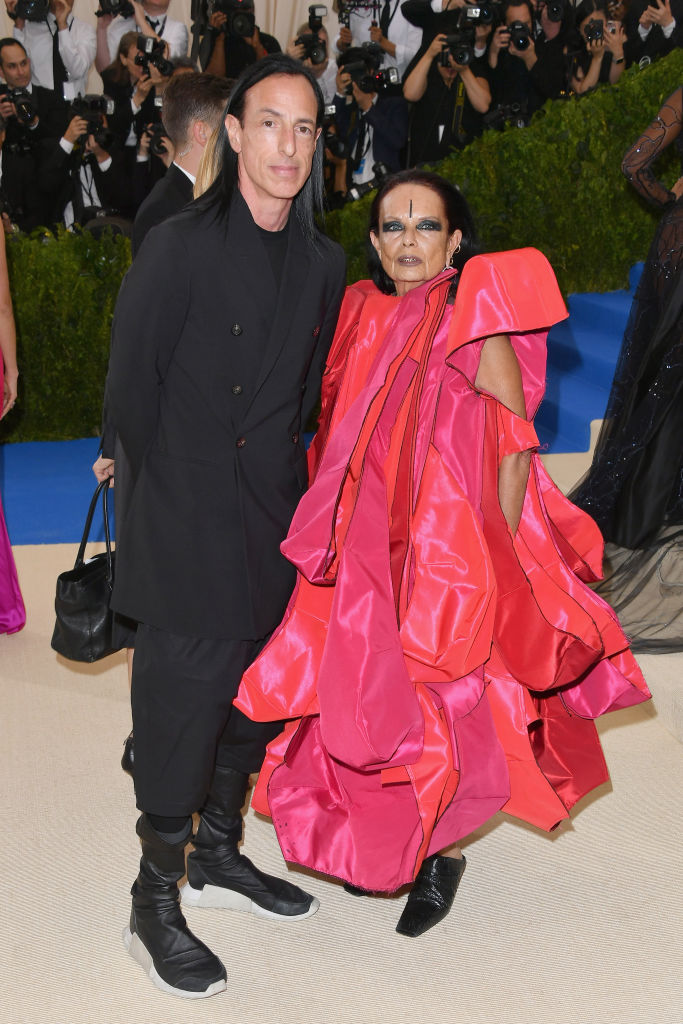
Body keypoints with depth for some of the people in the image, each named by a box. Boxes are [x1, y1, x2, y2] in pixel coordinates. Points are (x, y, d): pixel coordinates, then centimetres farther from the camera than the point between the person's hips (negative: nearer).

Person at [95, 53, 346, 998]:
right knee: (183, 697, -1)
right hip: (188, 529, -6)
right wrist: (159, 500, 1)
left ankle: (218, 855, 36)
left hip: (274, 524, 6)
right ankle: (155, 904, 14)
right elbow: (131, 385, -6)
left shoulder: (323, 264, 5)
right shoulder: (179, 248, -11)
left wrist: (282, 483, 11)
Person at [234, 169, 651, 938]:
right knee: (367, 697, 11)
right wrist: (339, 540, 12)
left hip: (452, 550, -5)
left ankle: (441, 852, 24)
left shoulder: (477, 328, -10)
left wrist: (498, 555, -13)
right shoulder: (362, 315, 7)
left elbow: (514, 450, -9)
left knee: (441, 712, 2)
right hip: (368, 553, 5)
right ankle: (382, 841, 32)